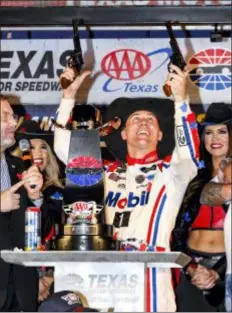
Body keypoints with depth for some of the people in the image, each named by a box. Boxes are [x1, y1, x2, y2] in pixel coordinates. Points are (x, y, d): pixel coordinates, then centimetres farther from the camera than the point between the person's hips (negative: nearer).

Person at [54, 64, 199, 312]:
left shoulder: (171, 172, 10)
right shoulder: (107, 172, 20)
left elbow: (189, 152, -10)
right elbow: (64, 147, 18)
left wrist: (180, 99, -21)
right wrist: (69, 94, 11)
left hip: (150, 277, -3)